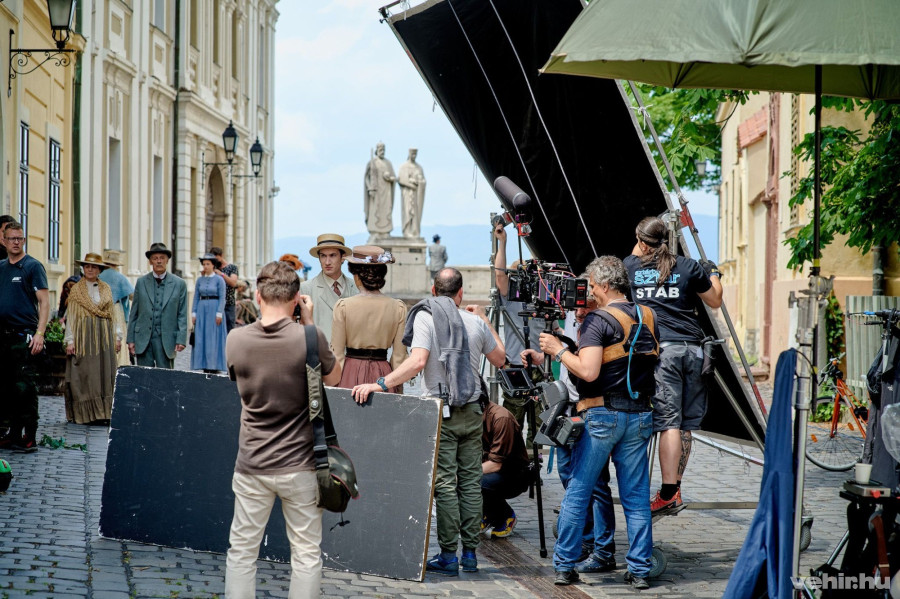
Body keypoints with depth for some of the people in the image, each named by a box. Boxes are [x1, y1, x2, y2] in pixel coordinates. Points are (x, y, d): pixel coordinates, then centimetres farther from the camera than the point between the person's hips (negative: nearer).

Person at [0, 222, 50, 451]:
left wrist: (39, 333, -17)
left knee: (24, 387, -8)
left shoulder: (33, 266, -2)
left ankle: (29, 437, -4)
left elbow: (44, 302, -7)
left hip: (24, 336, -6)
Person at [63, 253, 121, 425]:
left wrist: (117, 336, 6)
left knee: (105, 374, -3)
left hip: (104, 336, 2)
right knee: (84, 375, -6)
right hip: (84, 336, -2)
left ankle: (103, 413, -3)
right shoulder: (76, 290, 6)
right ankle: (84, 414, -5)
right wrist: (70, 340, -4)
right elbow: (71, 316, 3)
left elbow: (112, 314, 14)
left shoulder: (106, 289, 13)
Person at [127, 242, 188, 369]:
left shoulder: (179, 284, 5)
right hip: (143, 339, 1)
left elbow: (182, 315, 4)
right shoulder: (141, 282, 10)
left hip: (166, 339, -1)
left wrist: (181, 340, -5)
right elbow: (134, 313, 11)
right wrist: (131, 339, 4)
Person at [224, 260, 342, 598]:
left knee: (242, 550, 12)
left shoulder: (236, 340, -7)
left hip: (252, 467, 2)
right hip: (298, 467, -2)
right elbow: (334, 378, 4)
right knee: (306, 554, 8)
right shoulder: (309, 338, -15)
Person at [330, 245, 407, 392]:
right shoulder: (398, 308, 0)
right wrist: (398, 389, 14)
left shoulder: (343, 306, -6)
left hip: (351, 375, -2)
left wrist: (334, 383, 9)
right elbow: (399, 354, 4)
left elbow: (336, 353, -2)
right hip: (383, 375, 2)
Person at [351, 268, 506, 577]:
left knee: (445, 484, -2)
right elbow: (499, 358, 19)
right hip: (471, 412, 3)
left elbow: (418, 361, -21)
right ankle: (470, 553, 10)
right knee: (470, 481, 7)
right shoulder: (475, 322, 5)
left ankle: (448, 555, -1)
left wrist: (380, 384, -24)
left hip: (440, 411, -3)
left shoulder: (425, 317, -6)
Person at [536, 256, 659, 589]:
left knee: (577, 493, 5)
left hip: (602, 415, -5)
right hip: (639, 415, 5)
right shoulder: (648, 318, 8)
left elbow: (588, 372, -20)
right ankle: (640, 570, 7)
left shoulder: (598, 321, -11)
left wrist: (558, 350, -6)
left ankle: (565, 566, 9)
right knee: (636, 497, 8)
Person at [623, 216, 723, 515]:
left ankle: (668, 494, -16)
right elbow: (714, 301, 21)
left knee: (668, 422, -9)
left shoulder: (632, 267, 8)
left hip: (658, 349, -2)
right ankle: (675, 488, 16)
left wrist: (641, 244, 48)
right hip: (691, 348, 2)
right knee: (685, 425, 10)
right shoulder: (690, 268, 8)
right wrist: (714, 274, 39)